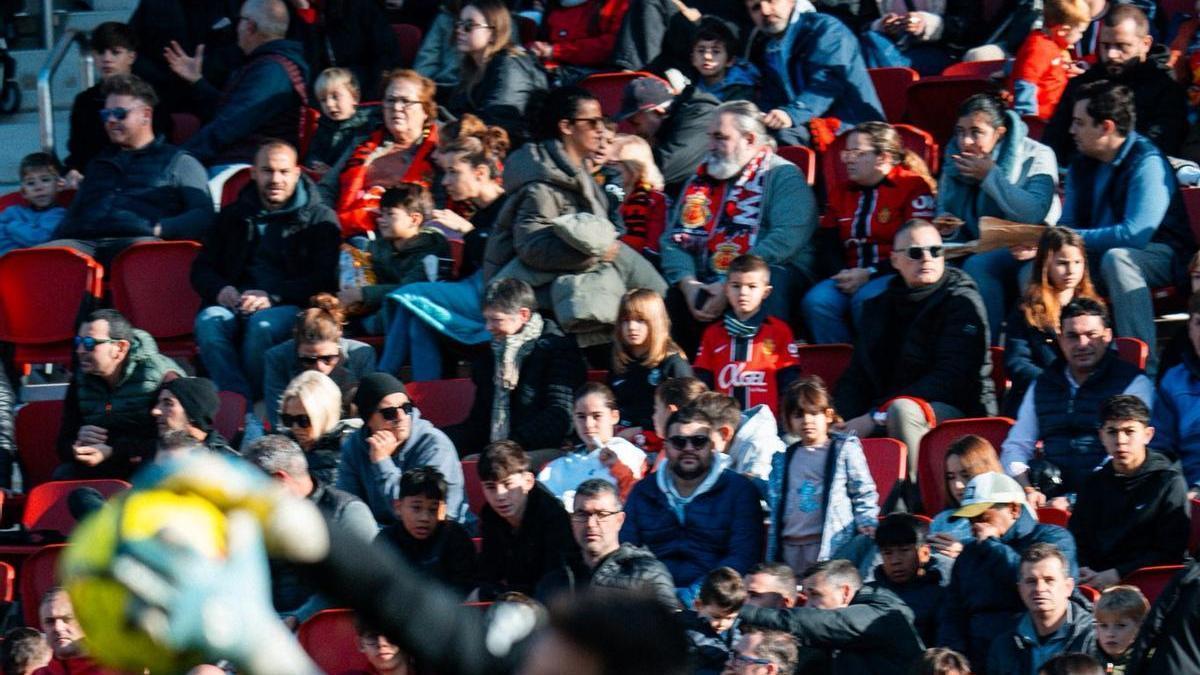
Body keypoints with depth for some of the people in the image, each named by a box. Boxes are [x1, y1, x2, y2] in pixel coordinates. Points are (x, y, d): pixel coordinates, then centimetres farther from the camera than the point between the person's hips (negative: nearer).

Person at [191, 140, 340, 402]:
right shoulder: (235, 216, 23)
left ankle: (255, 402, -27)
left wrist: (273, 297, -15)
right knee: (208, 321, -31)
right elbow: (201, 269, 21)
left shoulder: (319, 219, 11)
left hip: (290, 306, -3)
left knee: (262, 324, -38)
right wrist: (220, 290, -4)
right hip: (236, 303, 3)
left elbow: (324, 280, -1)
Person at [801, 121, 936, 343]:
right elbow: (829, 245, 16)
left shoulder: (914, 186, 0)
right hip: (851, 275, 5)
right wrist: (842, 273, -6)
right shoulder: (841, 192, 20)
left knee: (865, 299, -37)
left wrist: (869, 274, -15)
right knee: (815, 302, -26)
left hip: (895, 275, -5)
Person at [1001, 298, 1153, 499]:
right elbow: (1016, 447, 18)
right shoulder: (1042, 385, 20)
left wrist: (1074, 500, -19)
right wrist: (1027, 490, -5)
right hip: (1051, 497, 4)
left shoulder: (1133, 383, 4)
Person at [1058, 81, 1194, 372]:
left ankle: (1144, 368, -42)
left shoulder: (1147, 163, -19)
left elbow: (1134, 235, -29)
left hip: (1163, 257, -8)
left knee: (1116, 259, -39)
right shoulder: (1082, 165, 7)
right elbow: (1067, 225, 11)